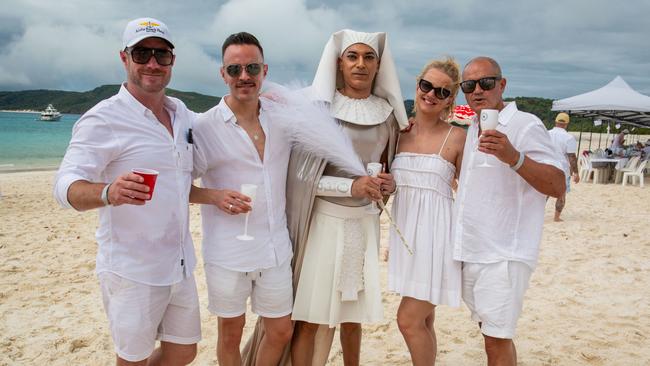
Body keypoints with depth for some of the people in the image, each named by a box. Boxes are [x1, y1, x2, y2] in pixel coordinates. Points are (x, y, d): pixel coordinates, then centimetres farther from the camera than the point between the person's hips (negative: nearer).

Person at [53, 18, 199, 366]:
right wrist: (108, 192, -43)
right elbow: (66, 186, -24)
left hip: (180, 264, 6)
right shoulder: (103, 119, -14)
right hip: (132, 271, -6)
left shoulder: (181, 112, 5)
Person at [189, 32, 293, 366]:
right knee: (231, 333, 14)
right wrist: (214, 196, -21)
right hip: (227, 253, -3)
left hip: (276, 248, 4)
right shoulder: (205, 127, -10)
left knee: (281, 332, 15)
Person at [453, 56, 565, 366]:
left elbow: (558, 187, -17)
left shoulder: (525, 125, -12)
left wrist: (514, 157, -34)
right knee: (491, 331, 17)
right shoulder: (470, 130, 13)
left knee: (497, 340, -4)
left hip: (503, 255, -8)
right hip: (470, 251, 8)